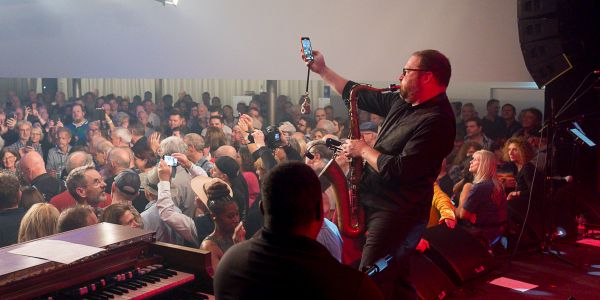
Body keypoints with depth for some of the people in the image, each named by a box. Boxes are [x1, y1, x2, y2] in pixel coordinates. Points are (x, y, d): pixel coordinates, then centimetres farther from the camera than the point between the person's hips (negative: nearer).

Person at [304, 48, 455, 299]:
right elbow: (361, 96, 22)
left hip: (397, 213, -9)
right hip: (377, 204, 9)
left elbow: (401, 171, -25)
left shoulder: (436, 121, -19)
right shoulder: (403, 103, 9)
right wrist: (322, 70, 22)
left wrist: (364, 150, -11)